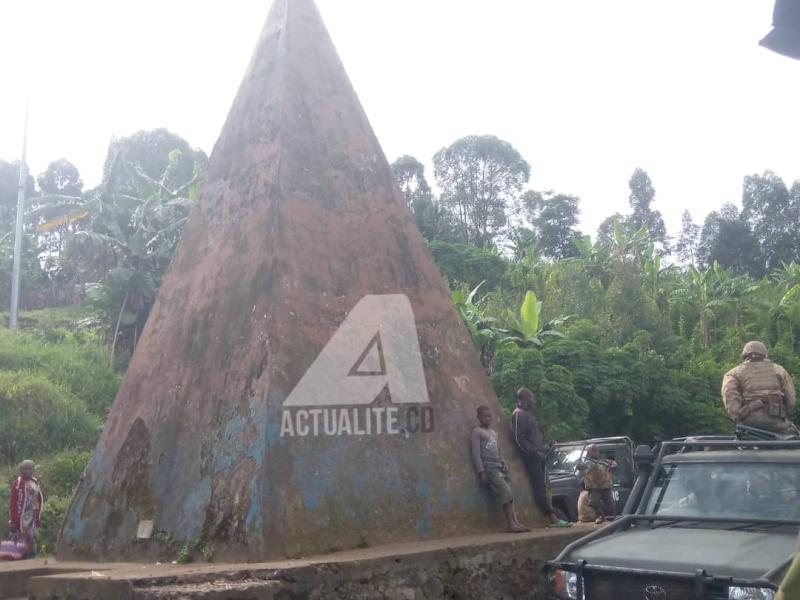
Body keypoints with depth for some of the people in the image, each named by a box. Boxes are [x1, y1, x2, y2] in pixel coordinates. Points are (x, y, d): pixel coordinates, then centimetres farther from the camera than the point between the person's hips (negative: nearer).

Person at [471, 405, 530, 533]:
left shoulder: (494, 432, 22)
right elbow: (476, 453, -8)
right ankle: (511, 524, -19)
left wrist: (504, 463, 6)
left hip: (499, 466, 7)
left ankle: (516, 522, -12)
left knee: (508, 493, -5)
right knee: (505, 492, -18)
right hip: (489, 466, -7)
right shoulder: (477, 431, -1)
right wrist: (481, 472, -15)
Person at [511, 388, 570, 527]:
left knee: (542, 487, 7)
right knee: (540, 487, -11)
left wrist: (543, 449, 13)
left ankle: (552, 518, 7)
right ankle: (553, 519, -15)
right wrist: (534, 452, -19)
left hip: (538, 455, 9)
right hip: (531, 457, -9)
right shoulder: (519, 414, -9)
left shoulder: (528, 414, 21)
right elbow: (519, 439, -16)